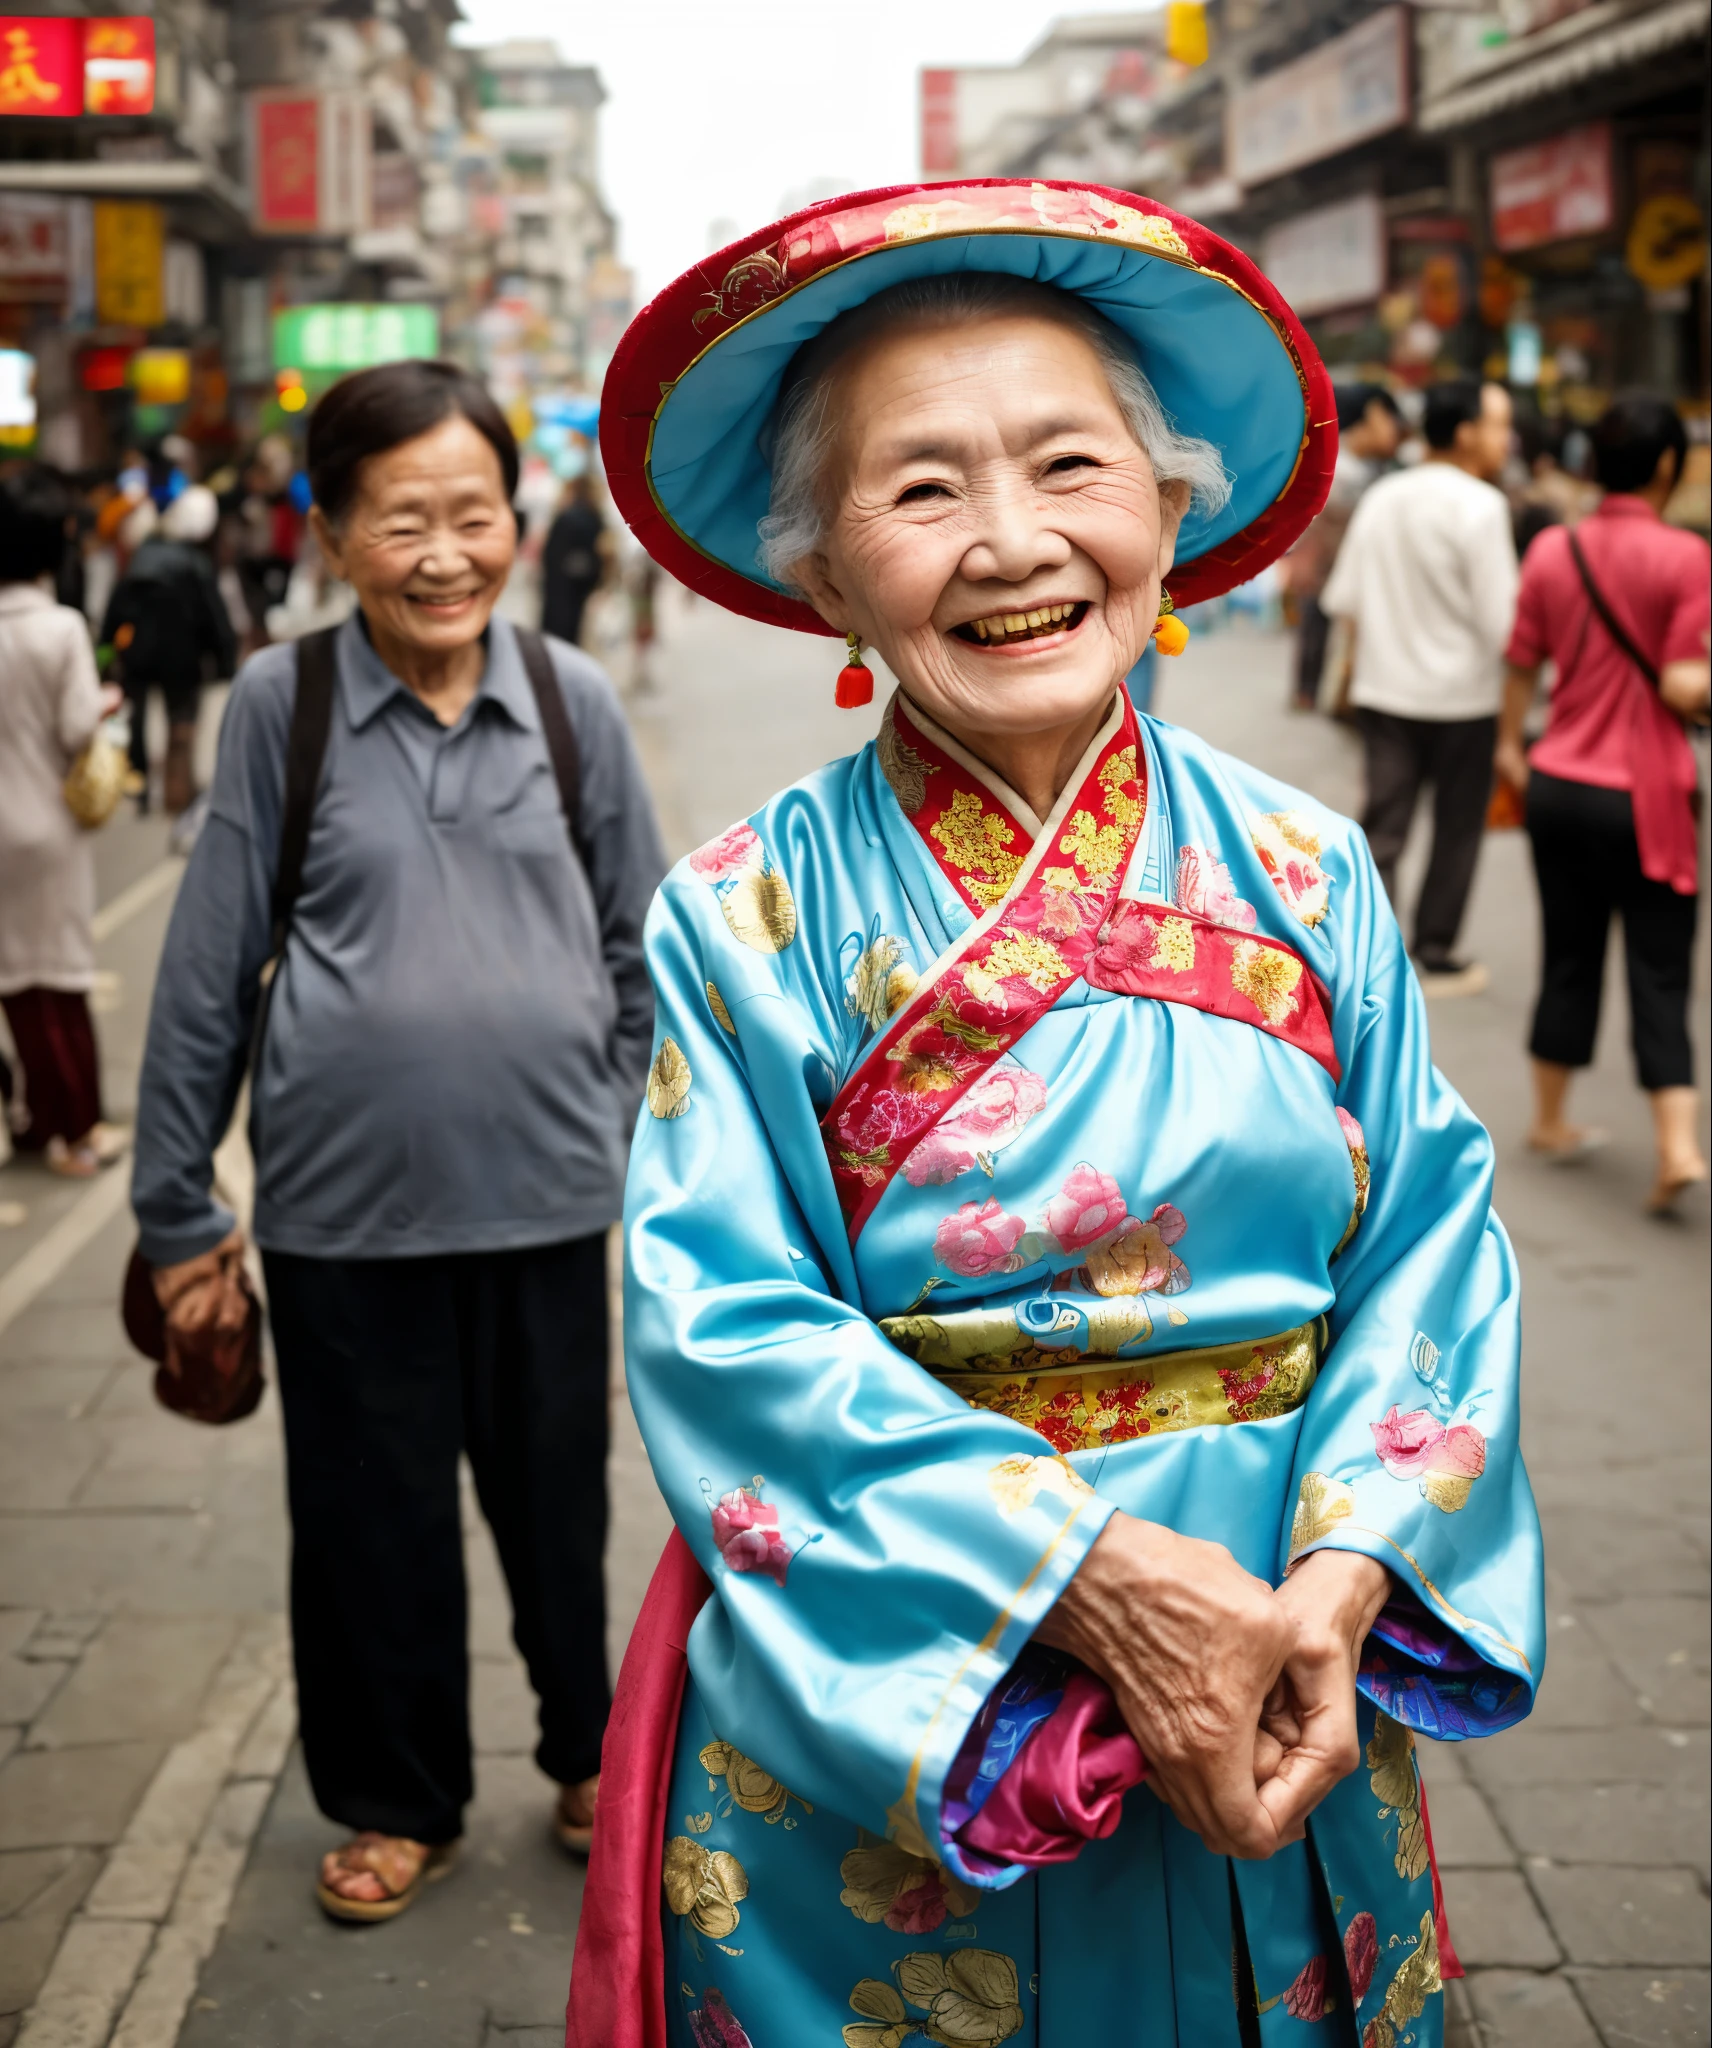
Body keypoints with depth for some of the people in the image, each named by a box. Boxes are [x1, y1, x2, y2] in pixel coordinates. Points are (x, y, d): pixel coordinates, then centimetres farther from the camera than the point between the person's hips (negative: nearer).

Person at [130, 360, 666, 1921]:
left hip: (545, 1191, 1)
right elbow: (209, 964, -1)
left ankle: (593, 1752, 40)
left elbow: (639, 943, 8)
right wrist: (178, 1204, 1)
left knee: (558, 1498, 15)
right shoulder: (281, 704, -5)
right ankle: (401, 1800, 35)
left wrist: (649, 1145, 6)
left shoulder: (571, 700, -1)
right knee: (372, 1516, 13)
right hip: (342, 1204, -1)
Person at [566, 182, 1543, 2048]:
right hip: (875, 1737, -2)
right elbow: (727, 1329, -15)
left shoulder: (1311, 882, -3)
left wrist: (1343, 1583, -19)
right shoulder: (745, 921, -10)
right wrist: (1095, 1577, -24)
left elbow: (1433, 1247, -4)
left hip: (1282, 1706, 3)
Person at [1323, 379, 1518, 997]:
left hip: (1383, 689, 5)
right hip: (1460, 696, -5)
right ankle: (1434, 956, 19)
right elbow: (1502, 618, -18)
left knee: (1381, 826, 6)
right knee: (1456, 830, 10)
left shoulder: (1380, 497, 3)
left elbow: (1342, 599, 6)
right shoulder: (1480, 506, -16)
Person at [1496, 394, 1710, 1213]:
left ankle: (1550, 1121, 28)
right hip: (1644, 797, -4)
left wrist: (1511, 749, 24)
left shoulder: (1551, 552, 1)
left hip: (1558, 785, 4)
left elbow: (1521, 668, 10)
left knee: (1568, 958, 17)